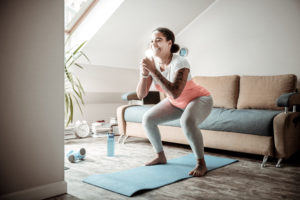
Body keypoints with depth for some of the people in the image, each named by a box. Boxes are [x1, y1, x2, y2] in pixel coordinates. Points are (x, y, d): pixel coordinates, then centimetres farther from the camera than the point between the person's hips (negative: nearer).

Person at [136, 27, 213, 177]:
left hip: (199, 99, -6)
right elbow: (140, 95, -16)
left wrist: (153, 71, -42)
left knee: (187, 122, -36)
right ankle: (160, 156, 14)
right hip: (176, 103, 7)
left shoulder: (180, 63, -31)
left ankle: (201, 163, -15)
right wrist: (144, 74, -33)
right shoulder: (151, 63, -14)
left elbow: (175, 93, -43)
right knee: (147, 118, -5)